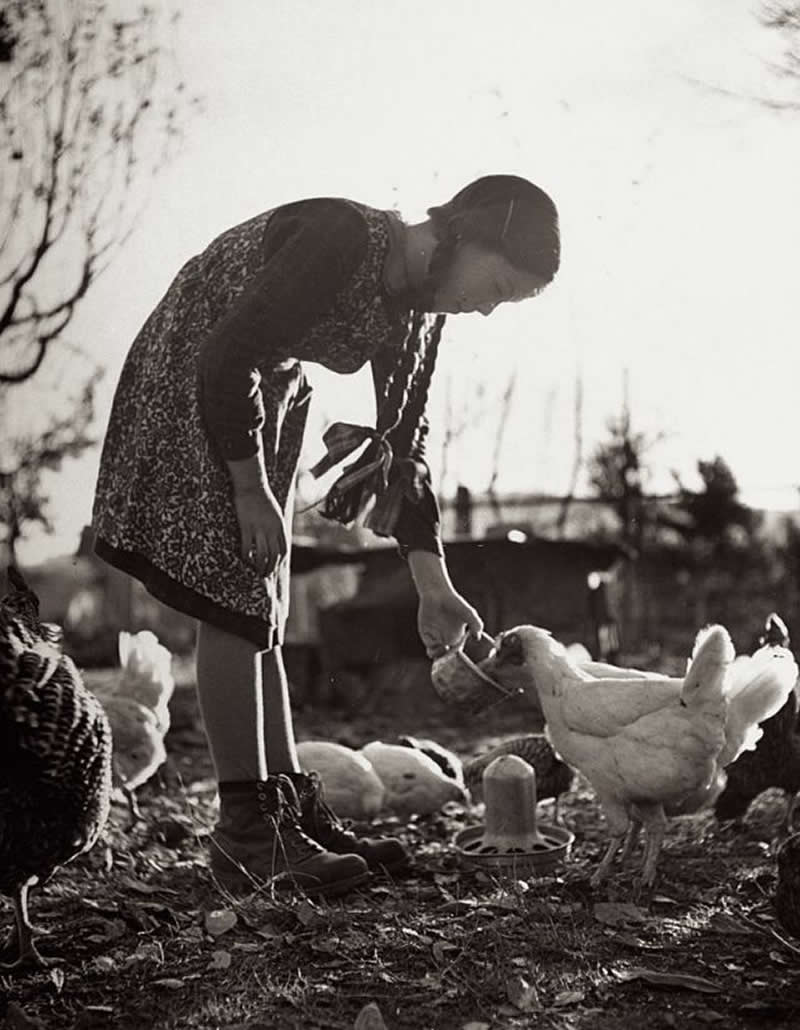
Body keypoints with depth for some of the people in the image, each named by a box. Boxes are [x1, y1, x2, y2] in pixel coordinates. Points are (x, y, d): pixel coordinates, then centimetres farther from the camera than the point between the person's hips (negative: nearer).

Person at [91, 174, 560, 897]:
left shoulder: (421, 309, 1)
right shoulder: (343, 239, -26)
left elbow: (404, 446, 5)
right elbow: (226, 360, -29)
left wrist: (433, 584, -2)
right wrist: (252, 492, -21)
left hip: (263, 400, 9)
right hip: (188, 386, -9)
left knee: (262, 613, 8)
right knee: (235, 605, -13)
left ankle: (292, 808, 11)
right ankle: (246, 827, -9)